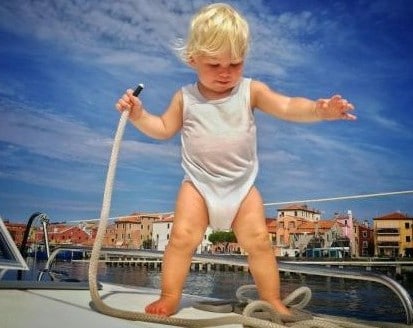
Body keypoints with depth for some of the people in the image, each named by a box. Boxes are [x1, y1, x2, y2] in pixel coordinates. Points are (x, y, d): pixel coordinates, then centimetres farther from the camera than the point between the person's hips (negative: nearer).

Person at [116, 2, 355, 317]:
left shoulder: (251, 91, -7)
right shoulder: (185, 98, -2)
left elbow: (287, 107, -16)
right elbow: (163, 129, 8)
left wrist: (318, 109, -34)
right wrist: (138, 115, -9)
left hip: (242, 185, 0)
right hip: (199, 183, 0)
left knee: (258, 240, -1)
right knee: (182, 236, -8)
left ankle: (273, 301, 16)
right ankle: (169, 297, 10)